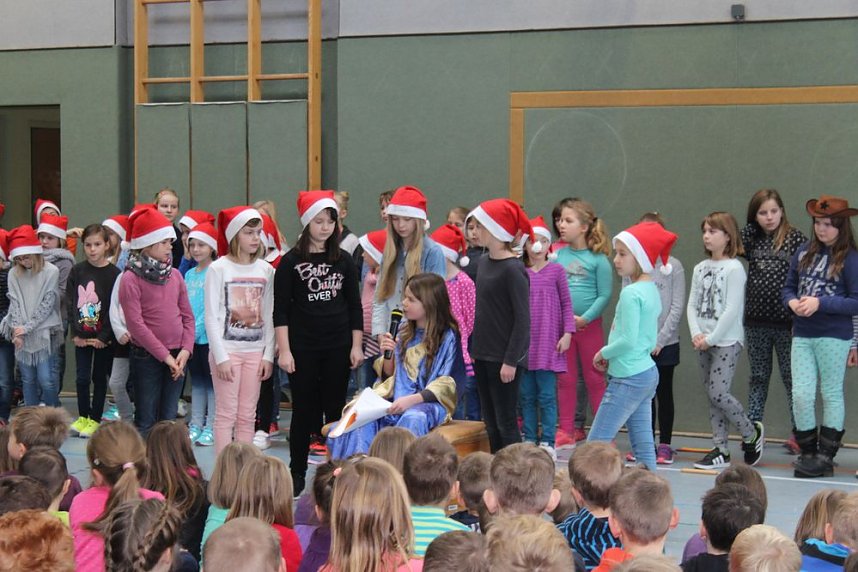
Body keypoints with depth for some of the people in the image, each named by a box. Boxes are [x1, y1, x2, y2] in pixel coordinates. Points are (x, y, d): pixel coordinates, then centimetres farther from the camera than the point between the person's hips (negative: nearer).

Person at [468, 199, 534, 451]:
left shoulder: (513, 269, -16)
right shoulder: (485, 262, 9)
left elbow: (523, 320, -17)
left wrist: (511, 361, -18)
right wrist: (474, 348, 16)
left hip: (503, 357, -8)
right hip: (484, 355, 8)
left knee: (505, 422, -3)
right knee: (490, 421, 12)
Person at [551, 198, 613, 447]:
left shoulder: (598, 259, -8)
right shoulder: (557, 255, 3)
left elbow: (604, 294, -9)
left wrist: (585, 318, -16)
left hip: (589, 325, -4)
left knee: (595, 378, 4)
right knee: (565, 379, 10)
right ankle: (567, 430, 17)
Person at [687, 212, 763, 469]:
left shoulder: (734, 268, -9)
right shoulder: (700, 268, 10)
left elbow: (732, 309, -15)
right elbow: (692, 305, 8)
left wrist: (711, 338, -15)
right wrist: (696, 334, -7)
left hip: (727, 341, -7)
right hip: (703, 342, 7)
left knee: (718, 393, -13)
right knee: (712, 396, 7)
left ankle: (752, 432, 9)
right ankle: (721, 450, 12)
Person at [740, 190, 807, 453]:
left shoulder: (796, 238, -4)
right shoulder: (752, 238, 8)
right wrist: (752, 224, -3)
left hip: (786, 322, -4)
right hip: (756, 321, 4)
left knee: (791, 377, 2)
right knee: (758, 377, 12)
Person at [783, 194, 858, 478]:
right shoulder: (804, 253, 7)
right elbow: (789, 287, 15)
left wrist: (820, 303, -19)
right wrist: (792, 302, -6)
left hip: (834, 337, -4)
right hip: (802, 336, 4)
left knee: (832, 395, 7)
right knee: (801, 395, 0)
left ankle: (826, 457, 14)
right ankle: (807, 452, 14)